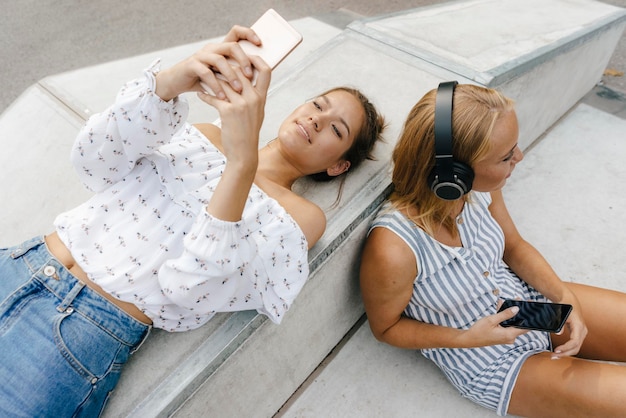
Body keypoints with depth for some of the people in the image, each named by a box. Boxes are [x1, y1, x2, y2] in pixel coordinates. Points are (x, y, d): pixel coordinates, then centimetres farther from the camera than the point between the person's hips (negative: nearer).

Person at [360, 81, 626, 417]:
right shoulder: (393, 248, -36)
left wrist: (564, 295, -12)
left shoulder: (481, 187, -18)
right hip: (492, 365, -5)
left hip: (532, 300, 5)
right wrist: (468, 338, -25)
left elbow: (514, 246, 2)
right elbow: (385, 327, -16)